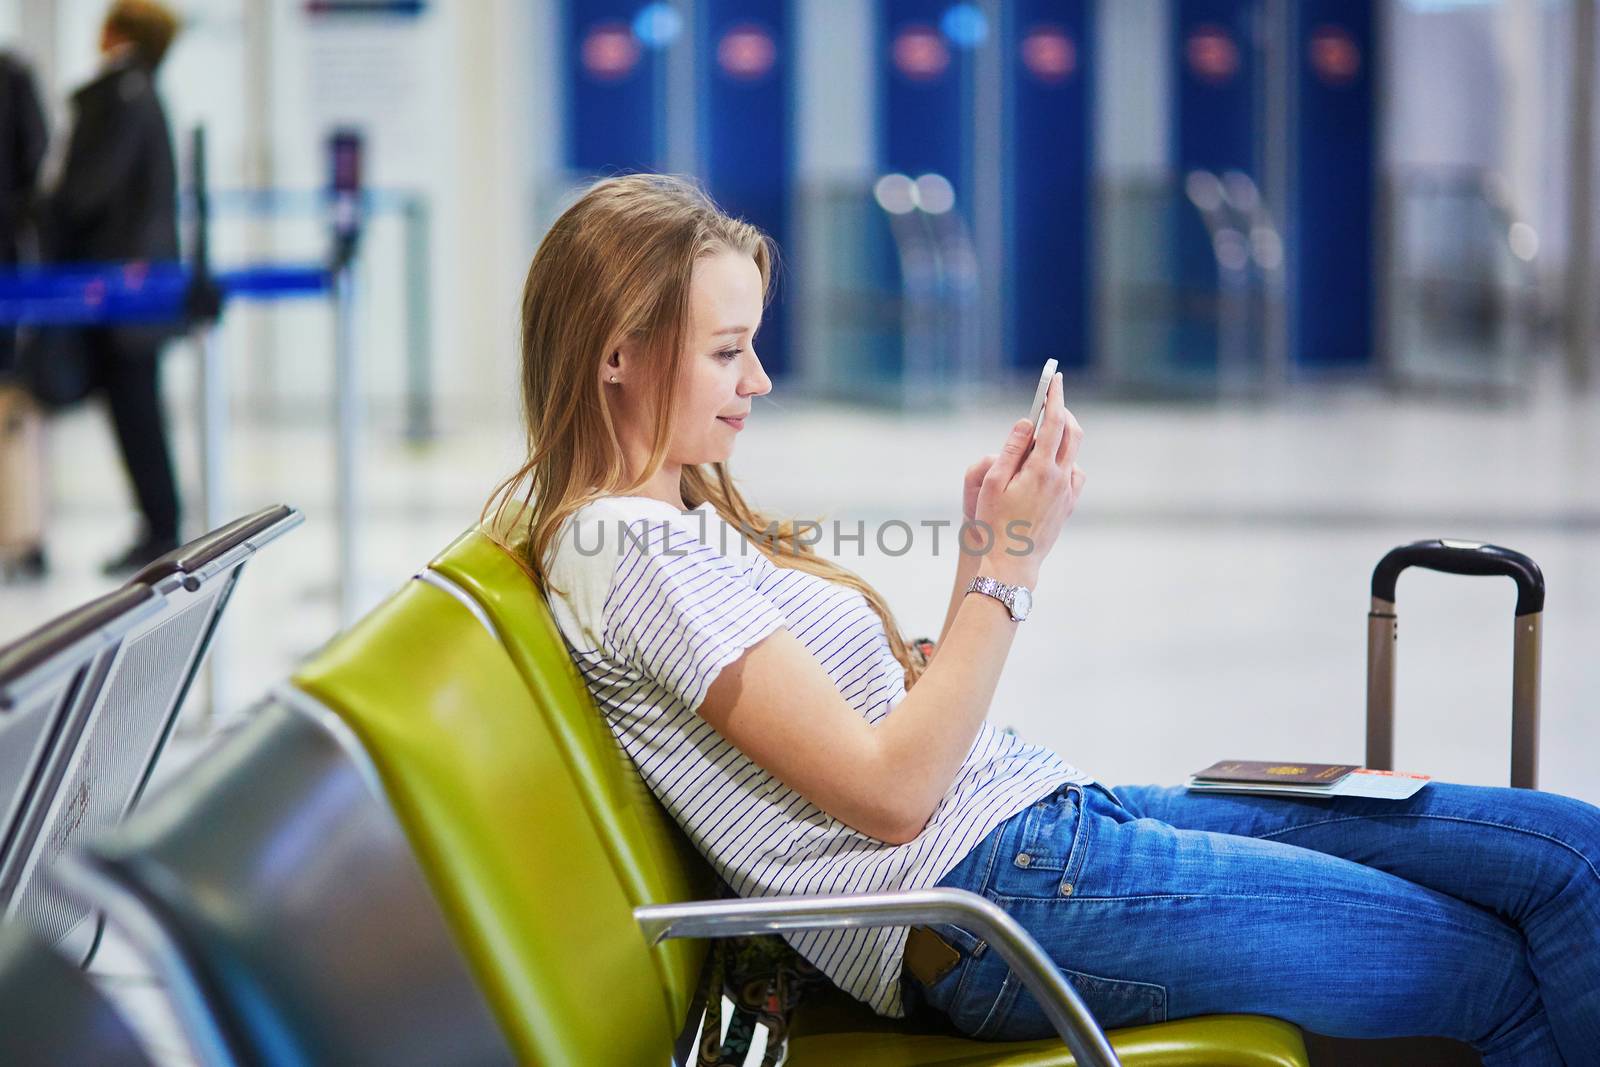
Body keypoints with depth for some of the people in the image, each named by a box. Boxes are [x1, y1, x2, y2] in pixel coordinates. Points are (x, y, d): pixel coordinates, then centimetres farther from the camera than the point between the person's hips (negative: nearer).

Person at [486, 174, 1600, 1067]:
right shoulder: (630, 551, -12)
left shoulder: (688, 517, 18)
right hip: (987, 894, -10)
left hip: (1041, 809, 10)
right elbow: (889, 792, -17)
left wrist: (980, 548, 5)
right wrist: (1008, 562, -13)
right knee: (1503, 976, -7)